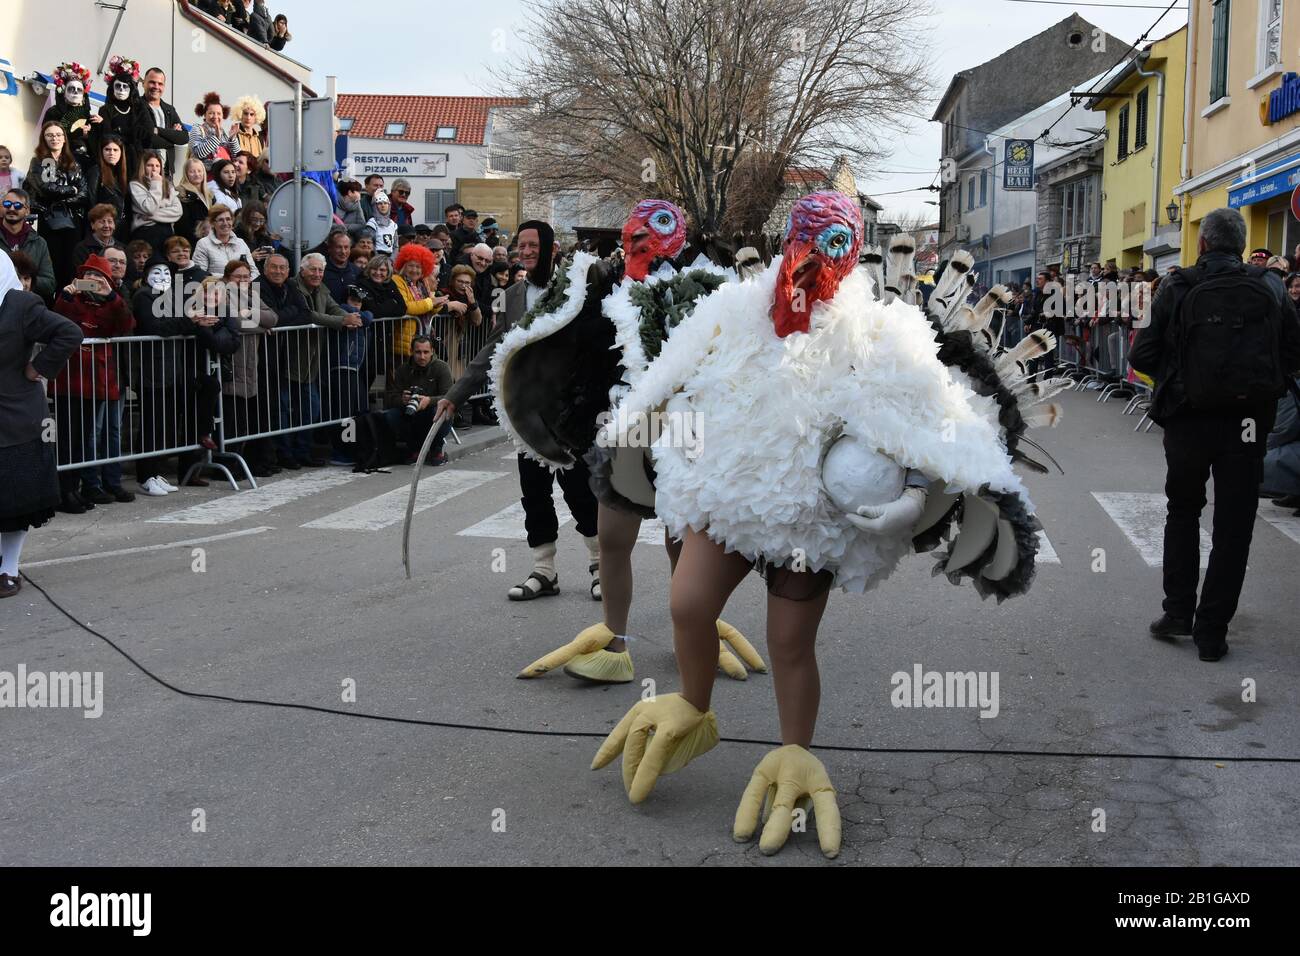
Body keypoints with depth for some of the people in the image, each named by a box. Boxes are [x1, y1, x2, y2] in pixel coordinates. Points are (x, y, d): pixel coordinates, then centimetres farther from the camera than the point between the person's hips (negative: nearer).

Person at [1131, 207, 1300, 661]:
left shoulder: (1176, 288, -7)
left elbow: (1142, 356, -7)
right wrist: (1258, 381, 15)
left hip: (1188, 418, -1)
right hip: (1248, 420, 1)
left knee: (1183, 510, 19)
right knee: (1233, 526, 7)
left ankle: (1178, 611, 15)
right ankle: (1212, 630, 9)